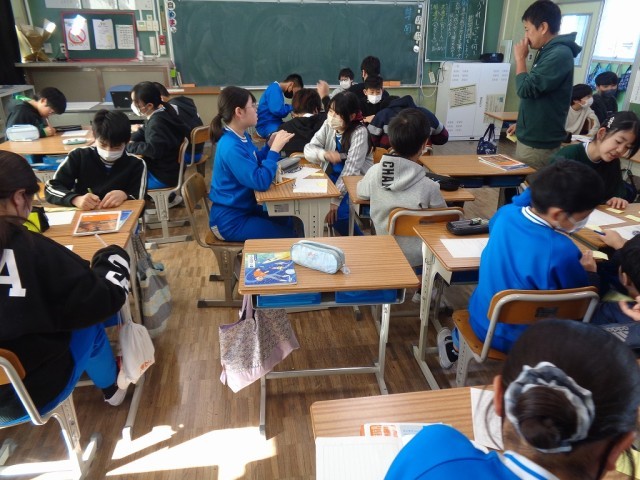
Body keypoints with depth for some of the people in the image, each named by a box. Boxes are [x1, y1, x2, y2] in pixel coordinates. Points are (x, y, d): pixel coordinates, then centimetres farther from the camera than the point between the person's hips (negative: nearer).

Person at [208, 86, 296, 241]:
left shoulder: (241, 136, 2)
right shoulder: (231, 147, -28)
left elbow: (255, 163, 17)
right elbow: (261, 182, -32)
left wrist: (270, 145, 0)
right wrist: (275, 149, -24)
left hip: (244, 208, 10)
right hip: (230, 220, -10)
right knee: (289, 236, -6)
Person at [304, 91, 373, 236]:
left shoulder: (359, 132, -21)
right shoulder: (328, 125, -4)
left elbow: (351, 168, -26)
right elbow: (308, 149, -8)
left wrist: (335, 200, -31)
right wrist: (324, 154, -32)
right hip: (333, 175, 5)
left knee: (337, 213, -24)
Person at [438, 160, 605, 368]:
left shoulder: (507, 213, -15)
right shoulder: (561, 251, -34)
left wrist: (538, 190, 7)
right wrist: (587, 272, 0)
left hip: (482, 321, 4)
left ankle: (456, 344, 57)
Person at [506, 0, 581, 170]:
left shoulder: (559, 54, -18)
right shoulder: (548, 52, 14)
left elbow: (525, 89, -22)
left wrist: (520, 58, -9)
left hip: (539, 143, -9)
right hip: (532, 137, 9)